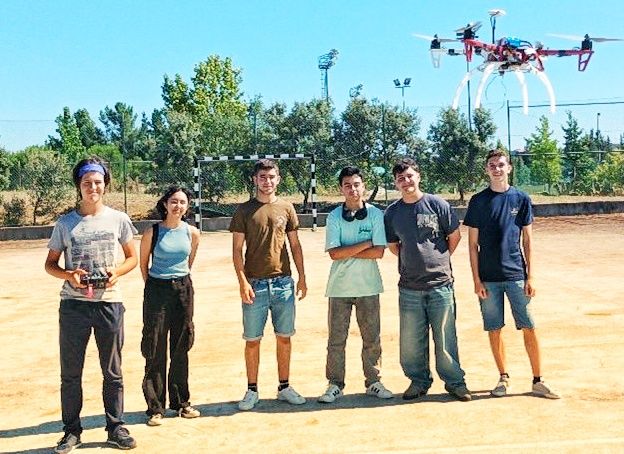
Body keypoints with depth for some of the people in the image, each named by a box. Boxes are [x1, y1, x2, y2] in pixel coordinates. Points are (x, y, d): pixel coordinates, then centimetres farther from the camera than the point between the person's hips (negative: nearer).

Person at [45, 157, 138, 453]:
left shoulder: (118, 219, 2)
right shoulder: (65, 223, 2)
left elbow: (132, 257, 9)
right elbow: (50, 264, 7)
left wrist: (116, 272, -12)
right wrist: (68, 275, -14)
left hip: (109, 303, 0)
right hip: (73, 305, 0)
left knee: (113, 372, 9)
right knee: (70, 373, 8)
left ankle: (116, 428, 22)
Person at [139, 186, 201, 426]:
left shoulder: (192, 232, 1)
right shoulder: (152, 232, -7)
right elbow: (143, 263, 6)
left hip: (183, 289, 3)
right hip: (157, 289, -3)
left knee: (181, 348, 10)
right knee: (156, 350, 0)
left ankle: (181, 401, 23)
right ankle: (155, 407, 10)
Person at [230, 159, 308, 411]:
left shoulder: (286, 208, 8)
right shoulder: (244, 210, 1)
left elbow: (295, 245, 11)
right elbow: (236, 250, -1)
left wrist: (302, 277, 6)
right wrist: (243, 282, -11)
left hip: (283, 282, 2)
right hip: (255, 284, -2)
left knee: (284, 337, 9)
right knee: (252, 340, 4)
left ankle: (284, 387, 21)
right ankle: (252, 391, 16)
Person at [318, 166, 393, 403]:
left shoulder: (376, 214, 0)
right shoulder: (334, 217, 1)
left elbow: (378, 252, -9)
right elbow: (334, 253, -10)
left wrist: (347, 252, -10)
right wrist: (365, 244, -12)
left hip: (368, 286, 0)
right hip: (340, 286, 0)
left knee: (372, 338, 8)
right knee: (336, 339, 5)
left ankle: (373, 382, 21)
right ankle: (335, 385, 16)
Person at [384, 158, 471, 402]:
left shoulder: (438, 204, -3)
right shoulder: (392, 213, 4)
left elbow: (455, 236, 6)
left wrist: (438, 260, 9)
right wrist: (416, 261, 9)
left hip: (440, 284, -2)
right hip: (409, 287, 3)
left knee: (445, 338, 5)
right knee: (411, 340, 8)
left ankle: (454, 382, 19)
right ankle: (418, 381, 25)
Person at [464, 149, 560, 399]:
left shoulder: (521, 199, 4)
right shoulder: (478, 201, 2)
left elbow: (527, 240, 5)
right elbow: (473, 243, 2)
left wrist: (530, 276, -1)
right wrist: (476, 280, -4)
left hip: (516, 275, 0)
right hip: (488, 278, 0)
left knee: (529, 328, 1)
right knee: (494, 330, 6)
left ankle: (538, 381, 12)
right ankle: (503, 378, 21)